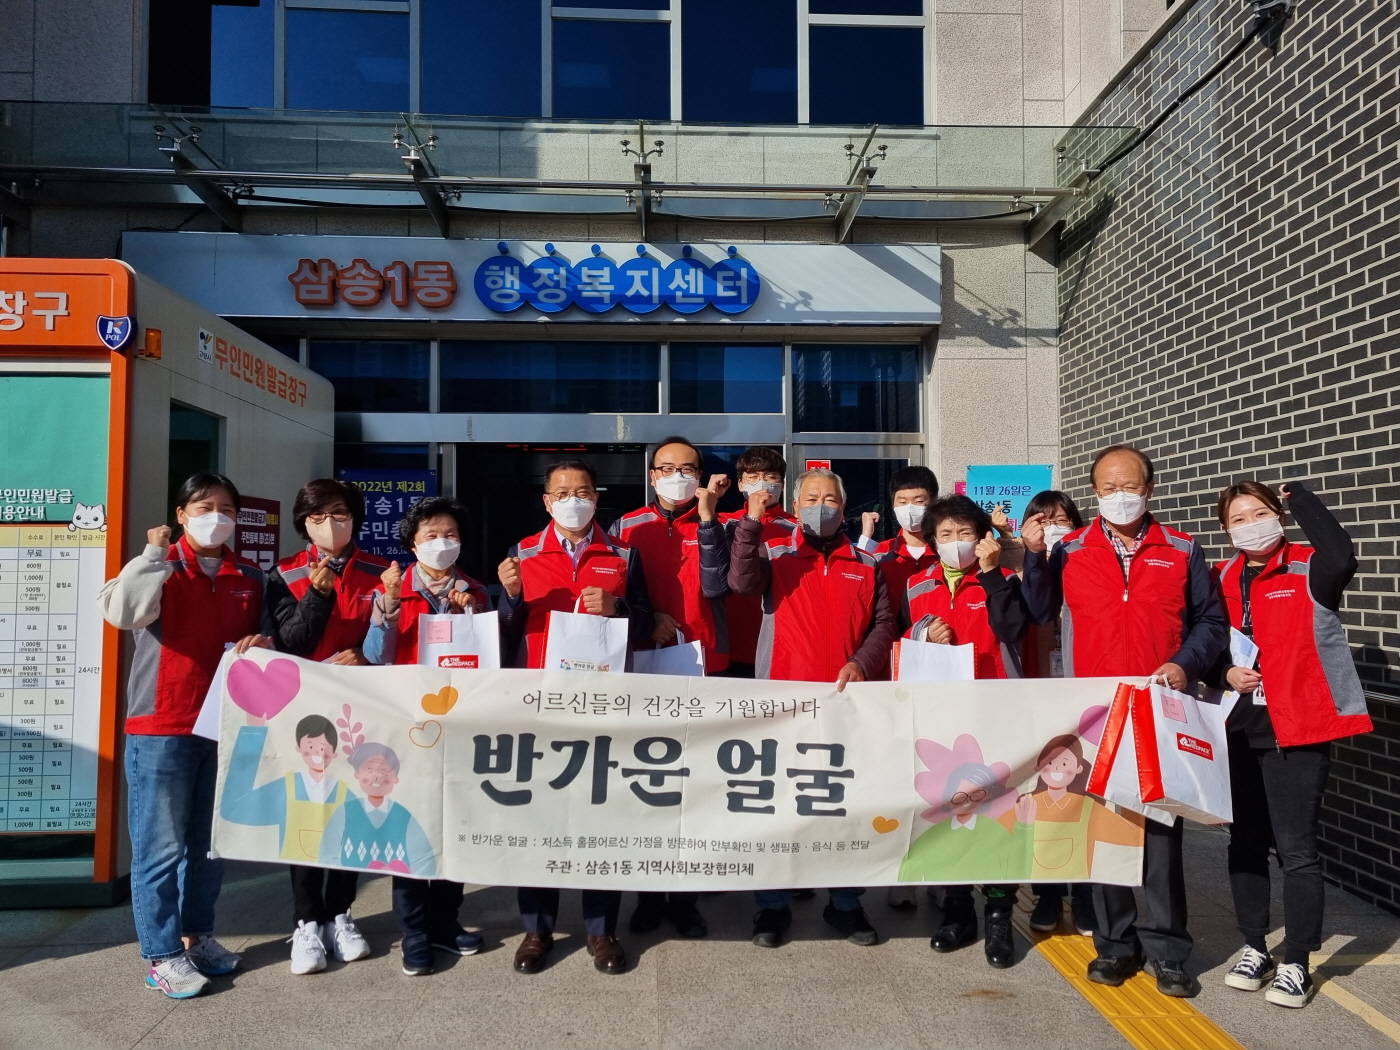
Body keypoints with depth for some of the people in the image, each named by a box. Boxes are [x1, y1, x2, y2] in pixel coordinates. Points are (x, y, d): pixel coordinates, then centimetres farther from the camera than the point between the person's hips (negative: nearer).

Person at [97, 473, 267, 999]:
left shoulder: (249, 578, 10)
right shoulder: (159, 569, -3)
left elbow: (264, 636, 20)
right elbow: (122, 610, -23)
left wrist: (263, 644, -3)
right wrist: (155, 552, -14)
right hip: (161, 729, -4)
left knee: (211, 842, 14)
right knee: (161, 847, 0)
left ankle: (197, 934, 29)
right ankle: (162, 954, 12)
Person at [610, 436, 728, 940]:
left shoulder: (713, 526, 7)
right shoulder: (628, 527, 8)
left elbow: (715, 585, -10)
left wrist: (706, 514, -15)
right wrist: (649, 620, -9)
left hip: (702, 672, 0)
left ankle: (685, 899, 17)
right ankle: (648, 894, 20)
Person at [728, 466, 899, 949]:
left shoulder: (867, 564, 13)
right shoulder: (774, 553, 6)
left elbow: (884, 623, 9)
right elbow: (742, 581, -14)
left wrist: (862, 663, -8)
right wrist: (752, 521, -22)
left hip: (848, 698, 2)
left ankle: (845, 904, 22)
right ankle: (773, 905, 16)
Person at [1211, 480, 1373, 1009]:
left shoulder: (1309, 571, -7)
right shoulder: (1222, 579, 8)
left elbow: (1341, 557, -31)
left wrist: (1299, 498, -18)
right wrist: (1225, 673, -5)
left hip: (1297, 727, -5)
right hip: (1237, 728, 5)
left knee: (1296, 849, -1)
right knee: (1245, 842, 13)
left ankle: (1296, 964, 14)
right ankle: (1255, 948, 28)